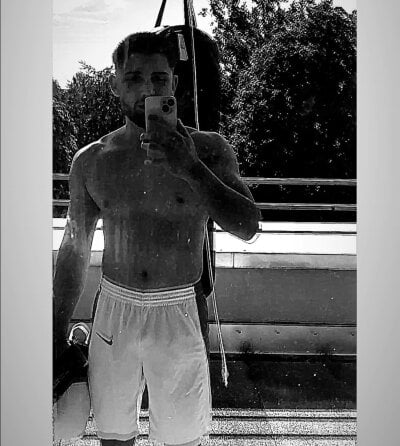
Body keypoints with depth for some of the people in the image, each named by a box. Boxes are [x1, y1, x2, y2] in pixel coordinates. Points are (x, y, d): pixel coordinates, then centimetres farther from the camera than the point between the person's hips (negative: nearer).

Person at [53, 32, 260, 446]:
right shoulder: (91, 161, -1)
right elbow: (74, 250, 7)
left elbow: (247, 226, -15)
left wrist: (190, 168, -26)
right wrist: (58, 337, 10)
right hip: (113, 309, 2)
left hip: (177, 315, -1)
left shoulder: (208, 149, -6)